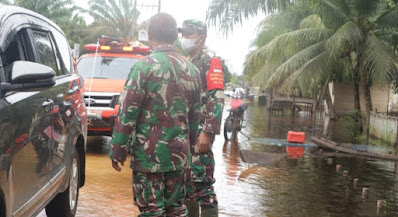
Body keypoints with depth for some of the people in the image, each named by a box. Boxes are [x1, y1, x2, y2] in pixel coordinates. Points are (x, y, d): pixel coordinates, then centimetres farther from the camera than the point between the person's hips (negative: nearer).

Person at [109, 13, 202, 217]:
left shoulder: (145, 66, -12)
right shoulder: (191, 69, 7)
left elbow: (127, 112, -13)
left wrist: (118, 150, -7)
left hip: (149, 153, -6)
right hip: (179, 154, 6)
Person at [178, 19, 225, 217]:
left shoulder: (210, 61, -7)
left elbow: (217, 100, -16)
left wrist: (208, 132, -24)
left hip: (199, 134, -8)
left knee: (202, 183, -8)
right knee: (185, 181, 13)